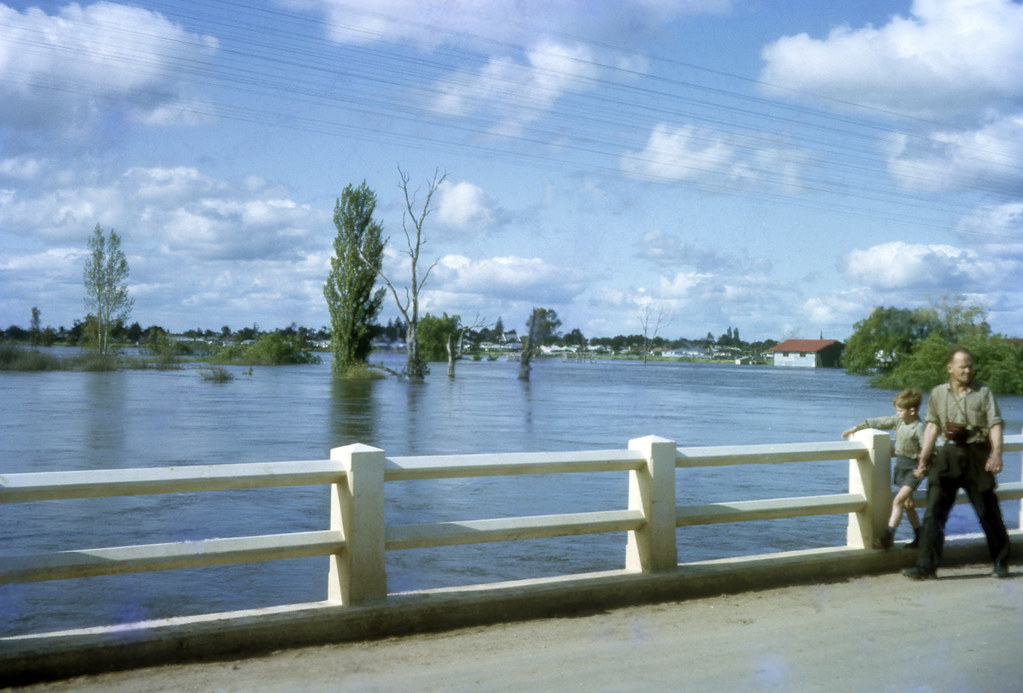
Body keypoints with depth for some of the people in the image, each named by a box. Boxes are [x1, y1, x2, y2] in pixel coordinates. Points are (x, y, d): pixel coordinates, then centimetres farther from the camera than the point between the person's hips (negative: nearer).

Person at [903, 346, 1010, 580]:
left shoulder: (983, 393, 4)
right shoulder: (938, 394, 10)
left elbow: (995, 425, -6)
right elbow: (932, 427, 7)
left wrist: (996, 452, -22)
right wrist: (923, 460, -1)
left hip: (977, 457, -1)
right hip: (948, 456, 2)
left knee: (988, 512, 7)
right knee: (934, 512, -5)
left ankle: (1001, 563, 25)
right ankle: (926, 566, -4)